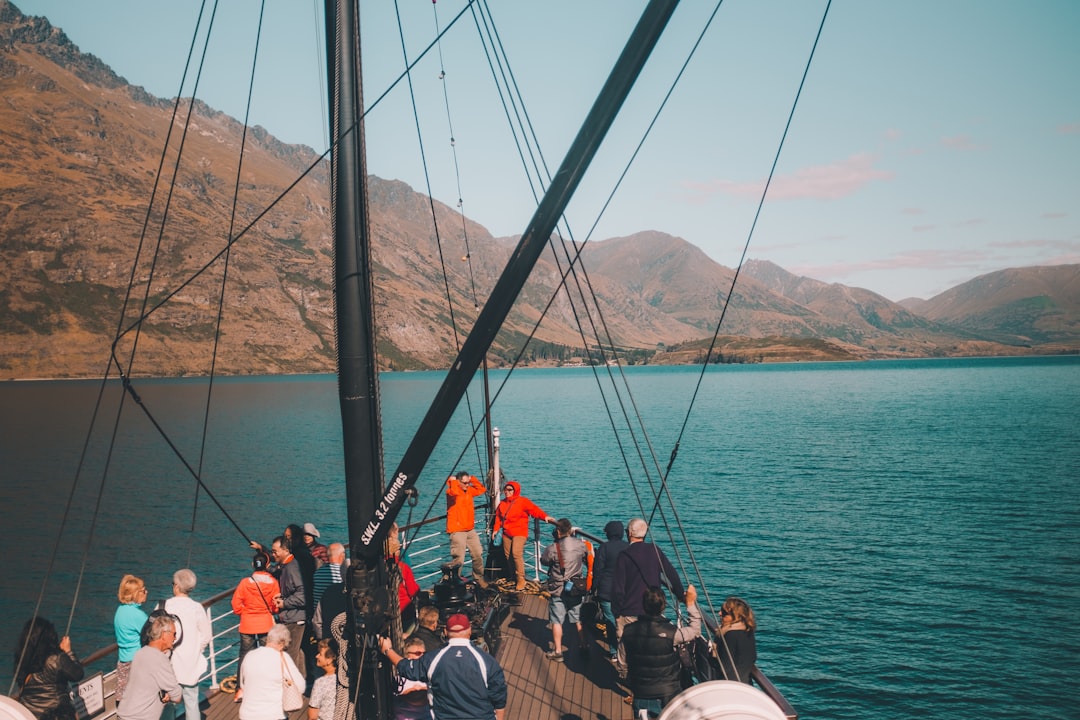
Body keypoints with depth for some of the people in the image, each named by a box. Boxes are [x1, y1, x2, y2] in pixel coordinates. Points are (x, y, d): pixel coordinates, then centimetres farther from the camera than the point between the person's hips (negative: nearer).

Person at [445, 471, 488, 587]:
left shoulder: (469, 490, 12)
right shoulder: (452, 491, -11)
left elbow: (482, 489, 18)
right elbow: (454, 491, -33)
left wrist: (472, 479, 8)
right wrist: (452, 480, -15)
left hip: (470, 530, 8)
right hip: (457, 531, -8)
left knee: (478, 554, 10)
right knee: (458, 559, -13)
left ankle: (479, 577, 26)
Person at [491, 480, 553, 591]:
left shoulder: (523, 501, -5)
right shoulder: (502, 503, 12)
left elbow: (534, 509, -16)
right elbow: (498, 518, 18)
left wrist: (545, 516, -30)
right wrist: (495, 529, 8)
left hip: (519, 533, -6)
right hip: (506, 533, 6)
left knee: (516, 553, -21)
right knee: (508, 555, 6)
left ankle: (521, 580, -14)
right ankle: (514, 578, 21)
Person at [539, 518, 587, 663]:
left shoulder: (553, 549, -20)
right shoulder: (580, 544, -8)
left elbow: (543, 561, -2)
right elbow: (586, 559, 10)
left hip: (558, 590, -4)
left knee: (556, 621, 6)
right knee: (578, 619, 18)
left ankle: (557, 652, 10)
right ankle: (582, 646, 28)